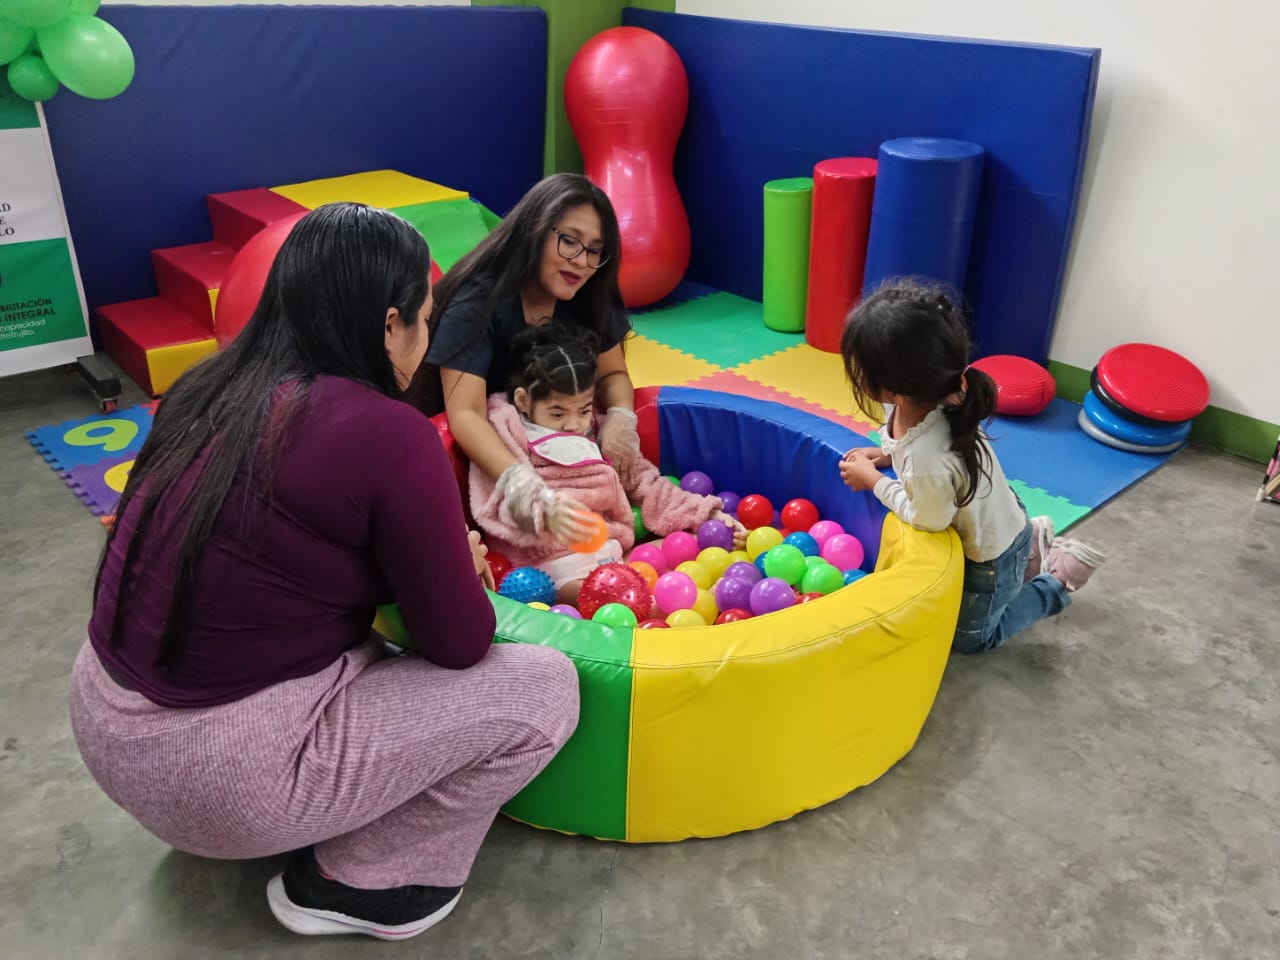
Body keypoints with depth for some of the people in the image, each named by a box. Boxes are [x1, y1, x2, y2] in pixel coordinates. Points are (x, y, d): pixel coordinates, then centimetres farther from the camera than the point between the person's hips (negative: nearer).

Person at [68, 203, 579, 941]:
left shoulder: (215, 386, 1)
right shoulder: (387, 434, -21)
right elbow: (460, 644, -10)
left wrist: (437, 558, 11)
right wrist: (462, 568, 11)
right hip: (216, 774, -8)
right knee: (546, 689, -1)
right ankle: (356, 881, 10)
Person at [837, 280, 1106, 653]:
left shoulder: (928, 465, -46)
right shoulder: (923, 397, -23)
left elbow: (926, 518, -23)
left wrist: (873, 480, -15)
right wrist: (882, 455, -10)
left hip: (992, 557, -7)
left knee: (970, 636, 19)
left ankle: (1057, 580, 24)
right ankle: (1030, 545, 35)